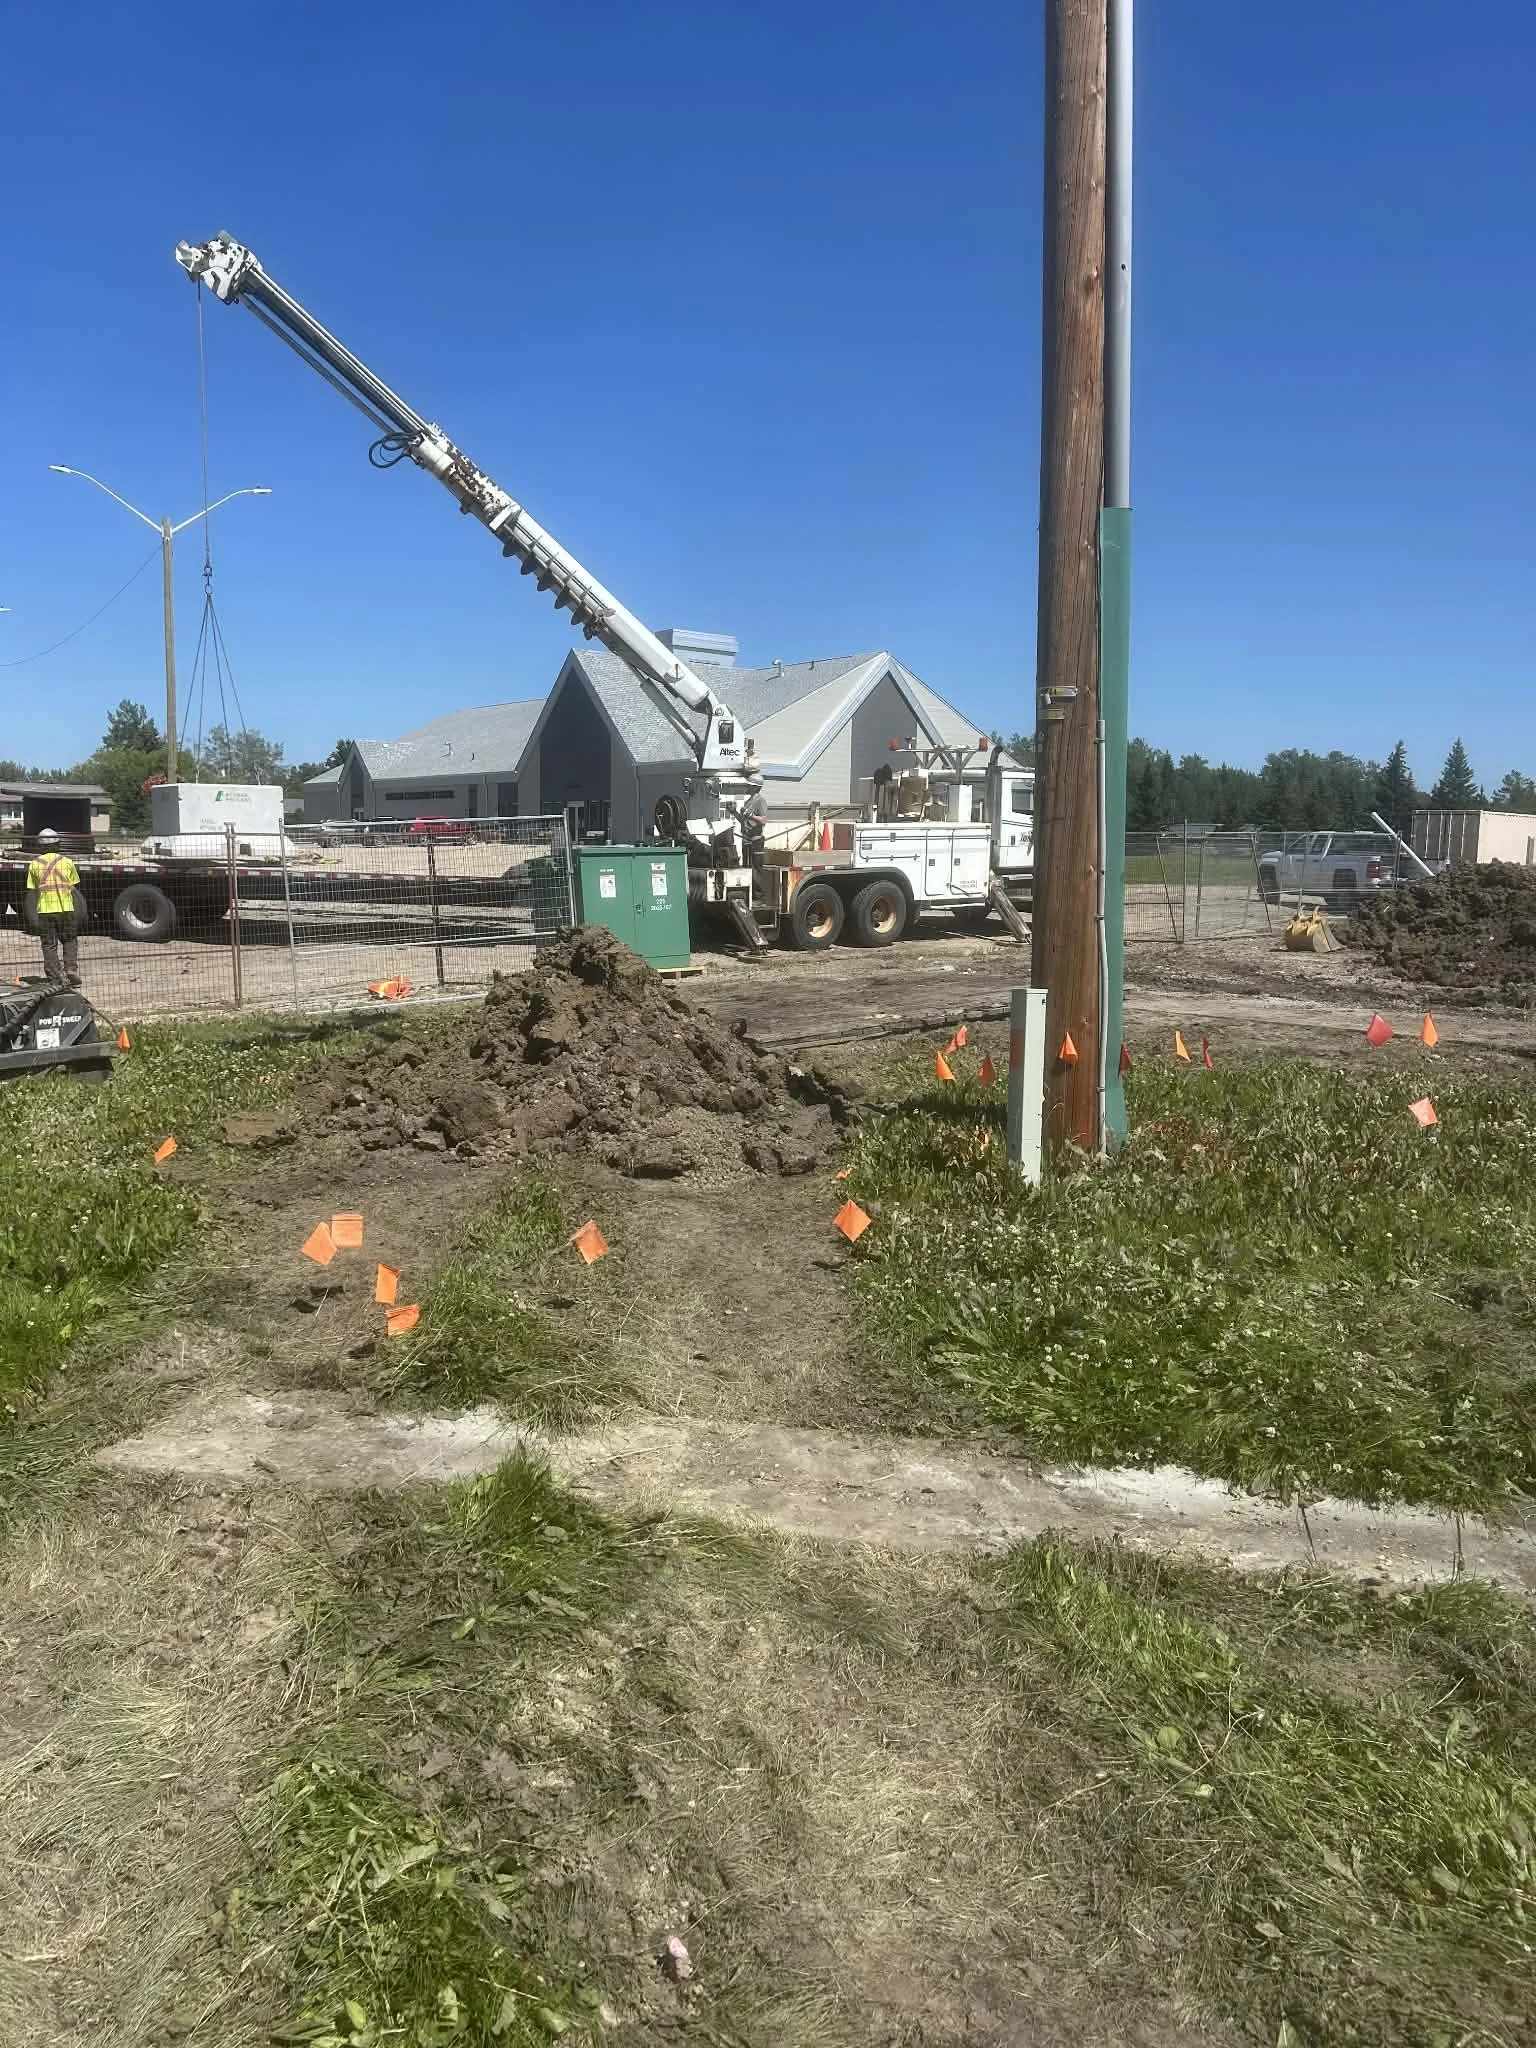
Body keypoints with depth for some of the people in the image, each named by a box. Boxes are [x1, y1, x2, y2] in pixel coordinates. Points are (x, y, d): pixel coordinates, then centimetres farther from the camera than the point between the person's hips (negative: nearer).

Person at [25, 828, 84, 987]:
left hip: (45, 910, 0)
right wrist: (78, 913, 10)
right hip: (66, 908, 0)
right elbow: (74, 889, 3)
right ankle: (71, 970, -1)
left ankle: (54, 979, 6)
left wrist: (32, 916, 10)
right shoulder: (67, 861, 2)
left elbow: (31, 893, 4)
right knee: (70, 941, 13)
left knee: (49, 945, 6)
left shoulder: (35, 864, 3)